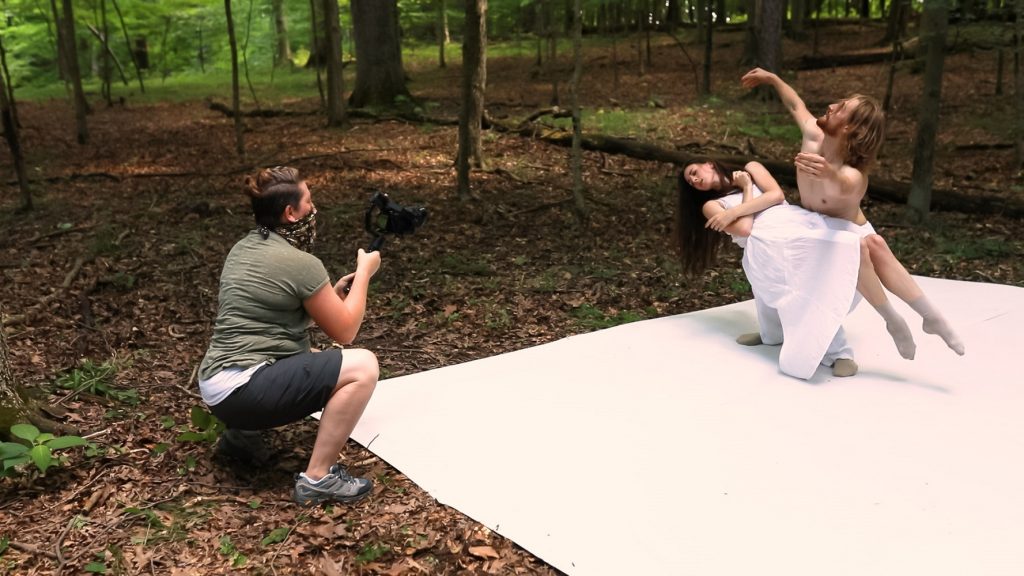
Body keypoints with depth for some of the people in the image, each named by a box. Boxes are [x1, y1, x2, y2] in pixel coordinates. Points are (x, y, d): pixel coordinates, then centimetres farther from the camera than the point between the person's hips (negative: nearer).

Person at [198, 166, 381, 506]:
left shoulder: (243, 249, 12)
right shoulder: (300, 262, -14)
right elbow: (344, 332, -7)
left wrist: (333, 293, 14)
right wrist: (364, 273, 4)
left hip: (217, 385, 10)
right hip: (241, 388, -10)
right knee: (363, 367, -16)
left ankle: (243, 432, 20)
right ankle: (317, 479, -13)